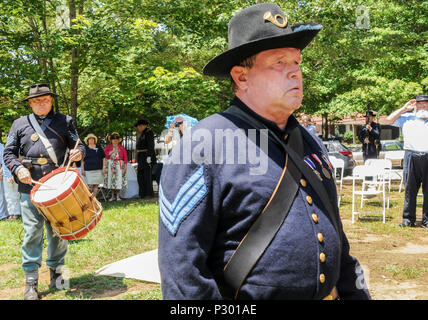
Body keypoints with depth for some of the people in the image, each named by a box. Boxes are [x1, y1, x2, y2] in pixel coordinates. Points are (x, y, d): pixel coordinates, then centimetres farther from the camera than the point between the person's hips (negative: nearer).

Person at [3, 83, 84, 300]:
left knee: (58, 232, 8)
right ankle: (31, 282, 7)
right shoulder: (20, 124, 11)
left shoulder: (64, 121, 12)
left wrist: (79, 152, -12)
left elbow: (78, 144, 12)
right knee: (32, 233, -2)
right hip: (30, 189, 0)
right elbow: (8, 153, 10)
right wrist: (18, 168, -9)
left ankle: (56, 274, 24)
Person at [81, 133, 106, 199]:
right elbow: (82, 160, 9)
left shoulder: (99, 148, 10)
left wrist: (104, 167, 2)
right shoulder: (85, 149, 8)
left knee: (96, 185, 1)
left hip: (98, 170, 1)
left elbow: (103, 158, 11)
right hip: (89, 170, -1)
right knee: (90, 185, -10)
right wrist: (82, 170, 1)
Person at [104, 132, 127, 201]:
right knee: (111, 180, 0)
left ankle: (118, 196, 0)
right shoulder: (108, 147, 10)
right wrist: (113, 151, -15)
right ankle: (112, 196, 8)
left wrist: (125, 166, -3)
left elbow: (125, 157, 5)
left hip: (119, 165, -1)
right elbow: (105, 154, -6)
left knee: (119, 180, -6)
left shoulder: (122, 147, 8)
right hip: (110, 165, 1)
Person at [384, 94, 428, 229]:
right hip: (411, 157, 0)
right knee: (410, 190, 3)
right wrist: (404, 108, 10)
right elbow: (389, 120, 11)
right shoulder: (406, 118, 16)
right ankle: (408, 219, 10)